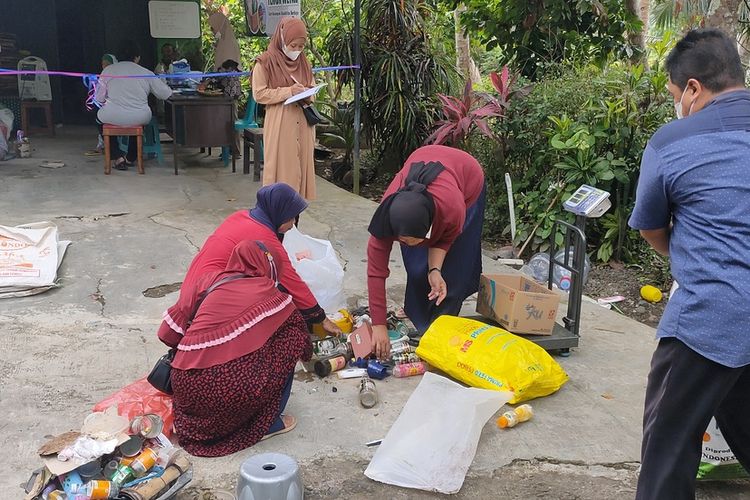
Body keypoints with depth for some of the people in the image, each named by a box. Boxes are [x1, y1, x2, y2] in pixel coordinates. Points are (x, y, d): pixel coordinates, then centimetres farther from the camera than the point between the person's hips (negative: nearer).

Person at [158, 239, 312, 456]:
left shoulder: (209, 280, 12)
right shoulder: (272, 297, 7)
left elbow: (168, 333, 11)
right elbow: (300, 332, 23)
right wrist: (308, 353, 45)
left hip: (186, 388, 5)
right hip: (234, 391, -5)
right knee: (288, 342, 15)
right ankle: (269, 423, 16)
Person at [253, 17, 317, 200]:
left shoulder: (304, 63, 12)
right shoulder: (266, 62, -5)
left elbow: (312, 88, 22)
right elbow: (259, 94, -9)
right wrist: (289, 91, -17)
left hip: (303, 125, 5)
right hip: (280, 126, -5)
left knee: (301, 163, 5)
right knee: (281, 167, -5)